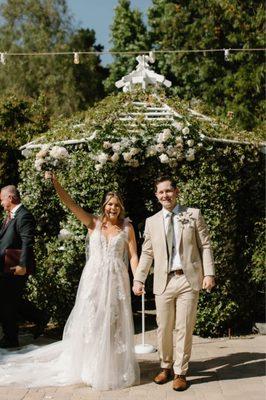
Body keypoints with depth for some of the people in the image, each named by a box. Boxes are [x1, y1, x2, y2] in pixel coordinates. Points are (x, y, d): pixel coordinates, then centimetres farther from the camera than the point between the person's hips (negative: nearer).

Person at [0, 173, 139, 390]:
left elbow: (133, 256, 2)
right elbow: (71, 204, -7)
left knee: (115, 323, 5)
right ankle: (91, 368, 21)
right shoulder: (93, 223, 3)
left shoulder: (127, 227, 4)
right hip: (94, 277, 0)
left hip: (116, 279, 0)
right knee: (90, 320, 6)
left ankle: (115, 368, 19)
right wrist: (56, 184, -20)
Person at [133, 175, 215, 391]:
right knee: (164, 328, 7)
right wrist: (139, 279, 4)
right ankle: (166, 367, 27)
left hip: (189, 279, -2)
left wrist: (209, 273, -6)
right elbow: (147, 253, 12)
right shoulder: (151, 222, 11)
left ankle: (181, 373, 15)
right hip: (164, 281, 2)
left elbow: (205, 246, 3)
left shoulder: (194, 215, 5)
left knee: (184, 329, 1)